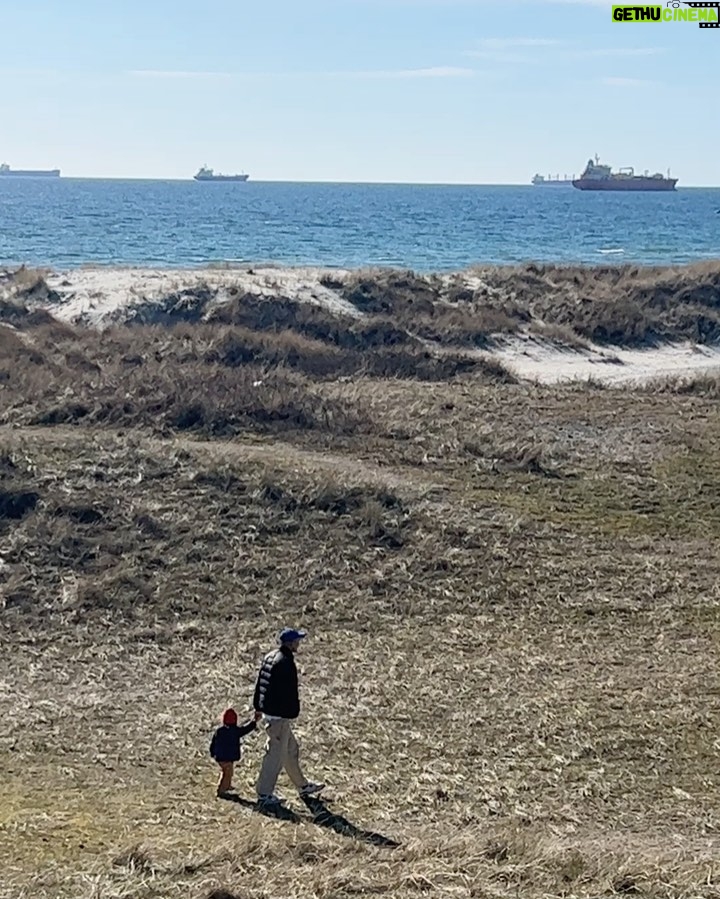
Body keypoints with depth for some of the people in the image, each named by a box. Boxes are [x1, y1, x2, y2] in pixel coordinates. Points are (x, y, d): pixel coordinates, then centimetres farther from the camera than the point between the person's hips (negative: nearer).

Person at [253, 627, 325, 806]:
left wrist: (258, 707, 24)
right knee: (276, 754, -2)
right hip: (280, 715, -11)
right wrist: (293, 713, -16)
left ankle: (303, 786, 32)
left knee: (291, 749, 20)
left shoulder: (270, 657, 11)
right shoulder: (286, 662, -20)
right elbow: (290, 691, -21)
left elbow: (259, 683, 18)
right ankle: (264, 794, 3)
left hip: (267, 710, 11)